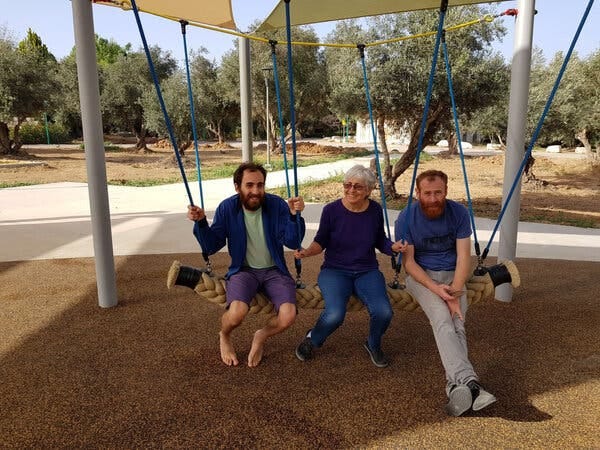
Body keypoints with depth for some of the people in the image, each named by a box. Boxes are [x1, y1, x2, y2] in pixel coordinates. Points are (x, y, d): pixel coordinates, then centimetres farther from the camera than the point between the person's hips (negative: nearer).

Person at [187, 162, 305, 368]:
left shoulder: (277, 205, -10)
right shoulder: (227, 208, -6)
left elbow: (292, 242, -15)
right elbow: (211, 246, -4)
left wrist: (294, 215, -32)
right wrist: (201, 222, -21)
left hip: (274, 271, 1)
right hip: (244, 270, 0)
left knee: (288, 316, -25)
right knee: (237, 313, -30)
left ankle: (261, 336, 11)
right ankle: (224, 336, 9)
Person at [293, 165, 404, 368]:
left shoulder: (375, 210, 0)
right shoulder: (331, 210, -8)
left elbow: (380, 242, 11)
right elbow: (320, 242, 3)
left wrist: (394, 246, -9)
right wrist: (306, 252, -16)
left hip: (367, 272, 2)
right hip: (335, 271, -2)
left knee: (383, 313, -24)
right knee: (335, 314, -29)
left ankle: (373, 345, 14)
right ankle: (313, 340, 8)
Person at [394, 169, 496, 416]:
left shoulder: (459, 213, -5)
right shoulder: (406, 217, -9)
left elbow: (463, 257, -8)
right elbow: (409, 262, -8)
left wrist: (455, 293, -21)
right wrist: (436, 289, -21)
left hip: (453, 275, 2)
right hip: (421, 276, -2)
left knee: (456, 324, -24)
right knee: (443, 320, -29)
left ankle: (456, 385, -36)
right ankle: (469, 381, -42)